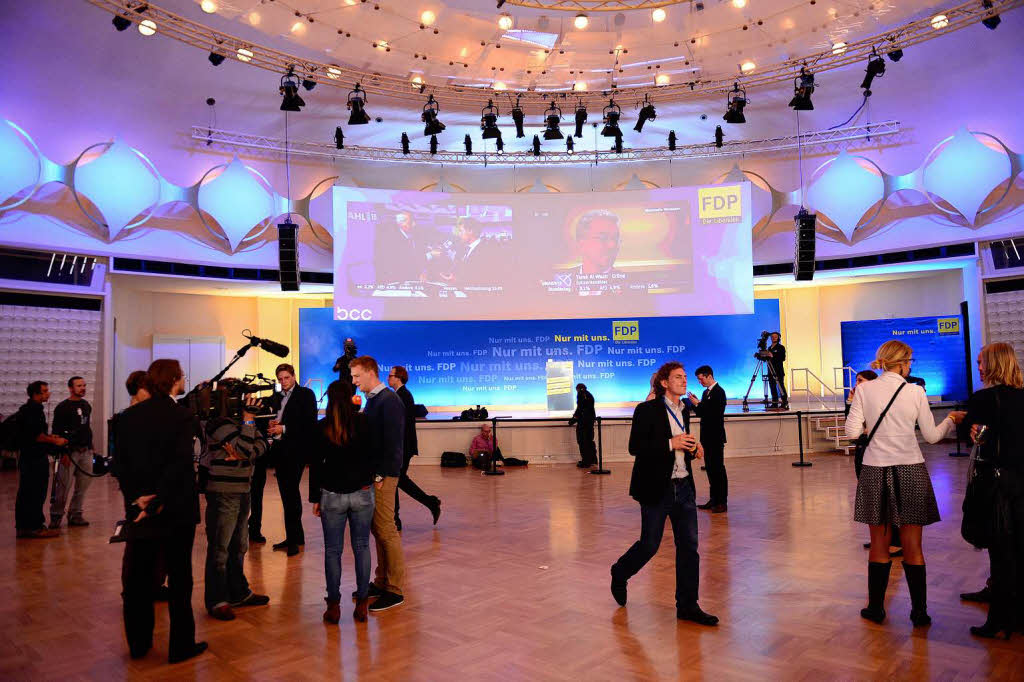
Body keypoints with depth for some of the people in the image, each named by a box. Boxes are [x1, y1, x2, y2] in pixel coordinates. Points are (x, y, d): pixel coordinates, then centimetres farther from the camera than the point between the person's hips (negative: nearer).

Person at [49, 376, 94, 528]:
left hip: (86, 451, 6)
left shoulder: (86, 405, 15)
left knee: (83, 485, 7)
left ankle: (75, 515, 16)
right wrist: (63, 453, -15)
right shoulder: (62, 407, -5)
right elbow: (57, 432, -9)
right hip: (70, 452, -6)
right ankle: (56, 516, 8)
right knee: (63, 486, -5)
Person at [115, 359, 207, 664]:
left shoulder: (128, 416, 1)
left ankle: (138, 642, 28)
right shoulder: (182, 416, -15)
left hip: (139, 509, 5)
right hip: (176, 510, -5)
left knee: (137, 576, 16)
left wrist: (136, 497, -6)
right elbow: (179, 464, -22)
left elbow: (121, 463, -2)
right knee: (179, 577, 7)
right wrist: (157, 503, -15)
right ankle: (181, 645, 16)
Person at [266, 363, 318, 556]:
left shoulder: (305, 394, -4)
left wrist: (284, 428, -15)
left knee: (290, 492, -8)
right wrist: (273, 424, -2)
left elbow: (310, 423, -11)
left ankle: (293, 539, -1)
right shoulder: (276, 397, 16)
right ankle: (296, 536, 21)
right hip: (279, 449, 7)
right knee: (286, 492, 11)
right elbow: (276, 419, 21)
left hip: (295, 450, -7)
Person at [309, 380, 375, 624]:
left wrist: (315, 498, 6)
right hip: (362, 493, 1)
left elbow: (315, 465, -1)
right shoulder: (364, 423, -5)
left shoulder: (322, 428, -4)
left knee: (332, 550, 9)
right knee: (362, 547, 10)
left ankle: (334, 607, 13)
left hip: (332, 496, 0)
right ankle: (361, 605, 14)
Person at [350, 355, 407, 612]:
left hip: (383, 475, -9)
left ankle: (394, 590, 7)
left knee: (386, 531, -3)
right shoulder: (372, 400, 15)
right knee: (377, 530, 14)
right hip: (371, 473, 9)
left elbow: (393, 443, -19)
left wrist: (380, 476, -18)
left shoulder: (389, 400, -14)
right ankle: (381, 582, 25)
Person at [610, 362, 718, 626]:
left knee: (689, 546, 5)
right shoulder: (647, 410, -10)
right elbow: (635, 447, -17)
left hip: (683, 486, 7)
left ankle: (687, 606, 15)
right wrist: (671, 444, -22)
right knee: (649, 545, 3)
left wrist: (692, 449, 3)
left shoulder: (684, 411, 12)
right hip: (657, 488, -6)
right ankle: (619, 575, 31)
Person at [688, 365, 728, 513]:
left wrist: (698, 404, -19)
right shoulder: (706, 392, 15)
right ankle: (714, 499, 20)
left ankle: (722, 502, 2)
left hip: (716, 437, -9)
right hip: (707, 436, 9)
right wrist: (695, 403, 0)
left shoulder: (718, 392, -12)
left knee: (718, 467, -4)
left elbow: (715, 413, -22)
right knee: (710, 467, 12)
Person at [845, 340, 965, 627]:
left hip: (875, 473, 1)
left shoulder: (864, 390, -4)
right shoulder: (915, 391, -4)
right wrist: (951, 420, 22)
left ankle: (876, 608, 19)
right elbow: (932, 435, 3)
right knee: (912, 546, 9)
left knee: (879, 544, 11)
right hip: (911, 473, 0)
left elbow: (853, 432, -6)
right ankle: (919, 611, 16)